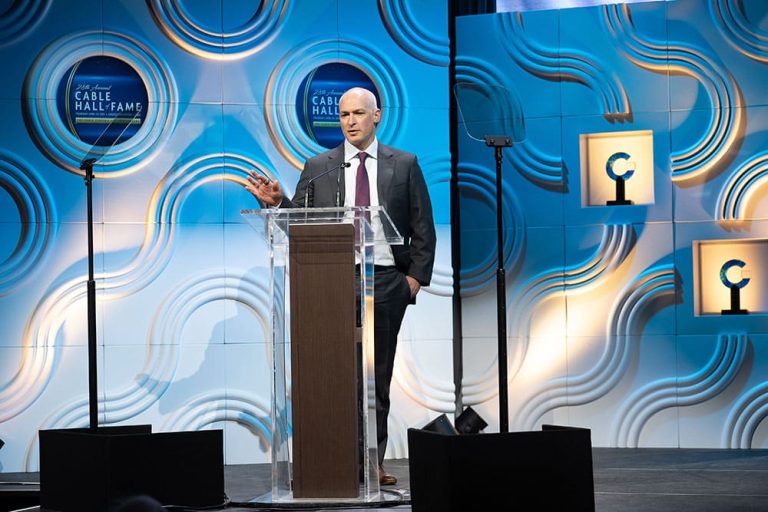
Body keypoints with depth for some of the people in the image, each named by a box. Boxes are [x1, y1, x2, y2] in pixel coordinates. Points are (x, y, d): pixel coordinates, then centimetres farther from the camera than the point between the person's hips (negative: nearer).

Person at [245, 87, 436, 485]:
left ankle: (372, 463, 7)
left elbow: (423, 227, 7)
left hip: (386, 283, 0)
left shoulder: (404, 165, 8)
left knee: (377, 376, 3)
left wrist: (416, 276, -1)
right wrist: (275, 202, -10)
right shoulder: (318, 167, 10)